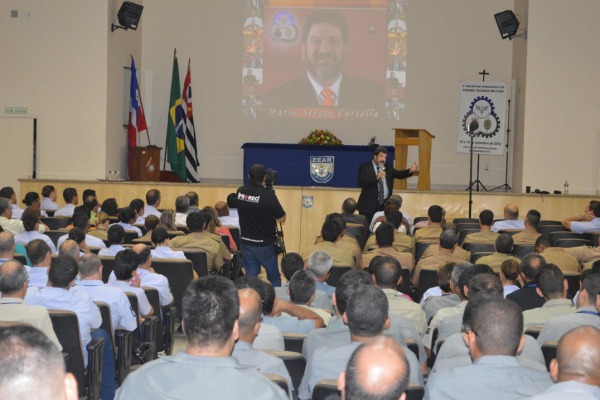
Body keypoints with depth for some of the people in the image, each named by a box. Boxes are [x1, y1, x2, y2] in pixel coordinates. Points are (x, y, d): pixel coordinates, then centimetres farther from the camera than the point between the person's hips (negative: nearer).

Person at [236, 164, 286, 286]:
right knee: (274, 277, 11)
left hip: (246, 242, 5)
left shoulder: (240, 192, -3)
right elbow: (282, 219, -8)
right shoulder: (268, 195, -20)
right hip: (265, 244, -4)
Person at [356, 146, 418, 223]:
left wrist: (410, 171, -16)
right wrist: (376, 177, -26)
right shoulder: (364, 167, -3)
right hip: (369, 205, -4)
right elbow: (361, 183, -15)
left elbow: (399, 174, 2)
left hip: (385, 204, 4)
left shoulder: (388, 167, 13)